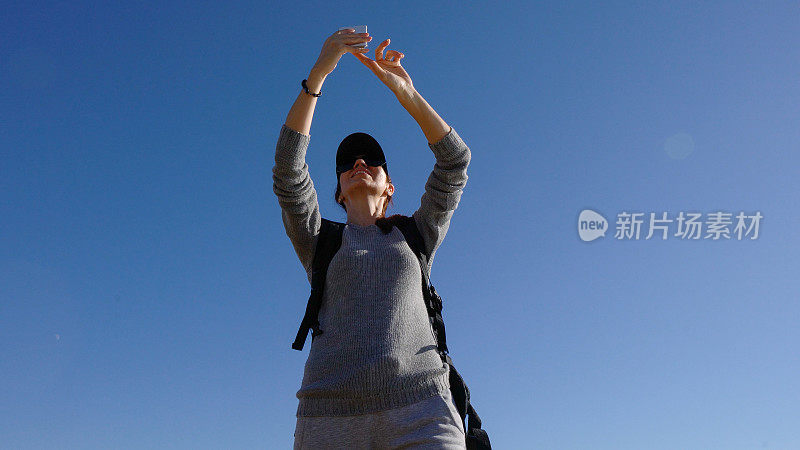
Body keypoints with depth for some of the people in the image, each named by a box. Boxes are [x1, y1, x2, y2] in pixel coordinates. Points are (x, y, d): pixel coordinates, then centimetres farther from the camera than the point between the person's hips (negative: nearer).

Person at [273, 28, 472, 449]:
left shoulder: (417, 237, 25)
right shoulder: (316, 243, 23)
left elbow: (455, 159, 16)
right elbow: (288, 164, 8)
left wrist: (402, 87, 11)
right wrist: (319, 71, 2)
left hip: (418, 413, 0)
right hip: (332, 416, 1)